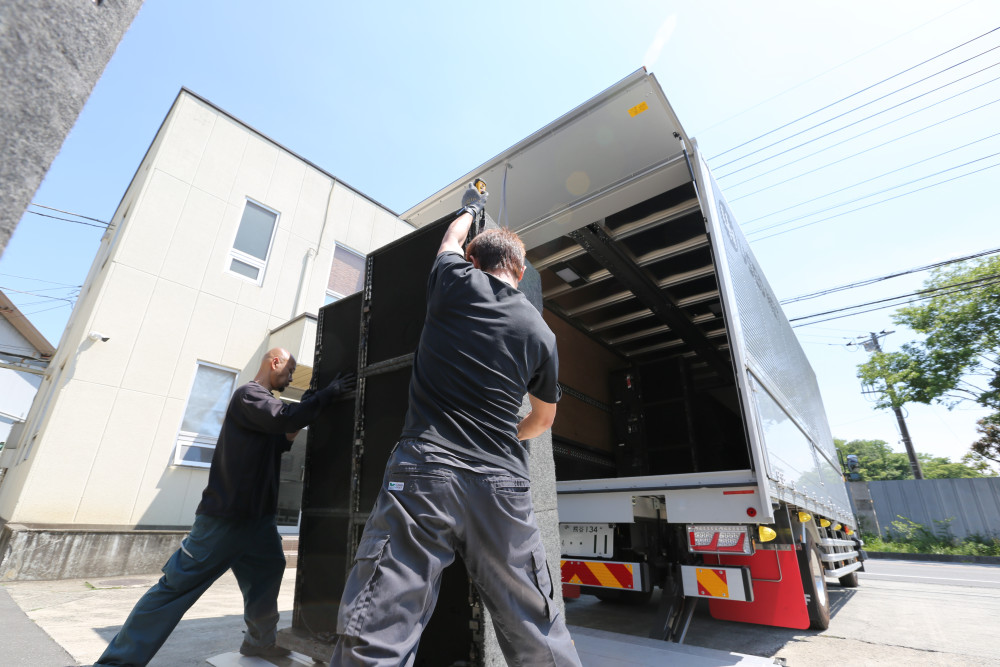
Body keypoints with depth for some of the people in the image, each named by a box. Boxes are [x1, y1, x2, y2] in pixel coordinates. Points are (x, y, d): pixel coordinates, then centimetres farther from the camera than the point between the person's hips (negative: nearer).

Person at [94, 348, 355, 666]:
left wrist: (300, 417, 7)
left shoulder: (263, 401, 15)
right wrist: (328, 393, -23)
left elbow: (277, 445, 20)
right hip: (225, 516, -10)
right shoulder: (249, 394, -14)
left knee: (268, 574, 15)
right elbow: (285, 417, -30)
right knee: (178, 585, -1)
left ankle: (259, 641, 29)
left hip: (258, 517, 10)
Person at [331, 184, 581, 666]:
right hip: (503, 485, 4)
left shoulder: (457, 283, 5)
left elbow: (451, 239, 30)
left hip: (426, 467, -3)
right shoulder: (540, 332, 13)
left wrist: (470, 208, 50)